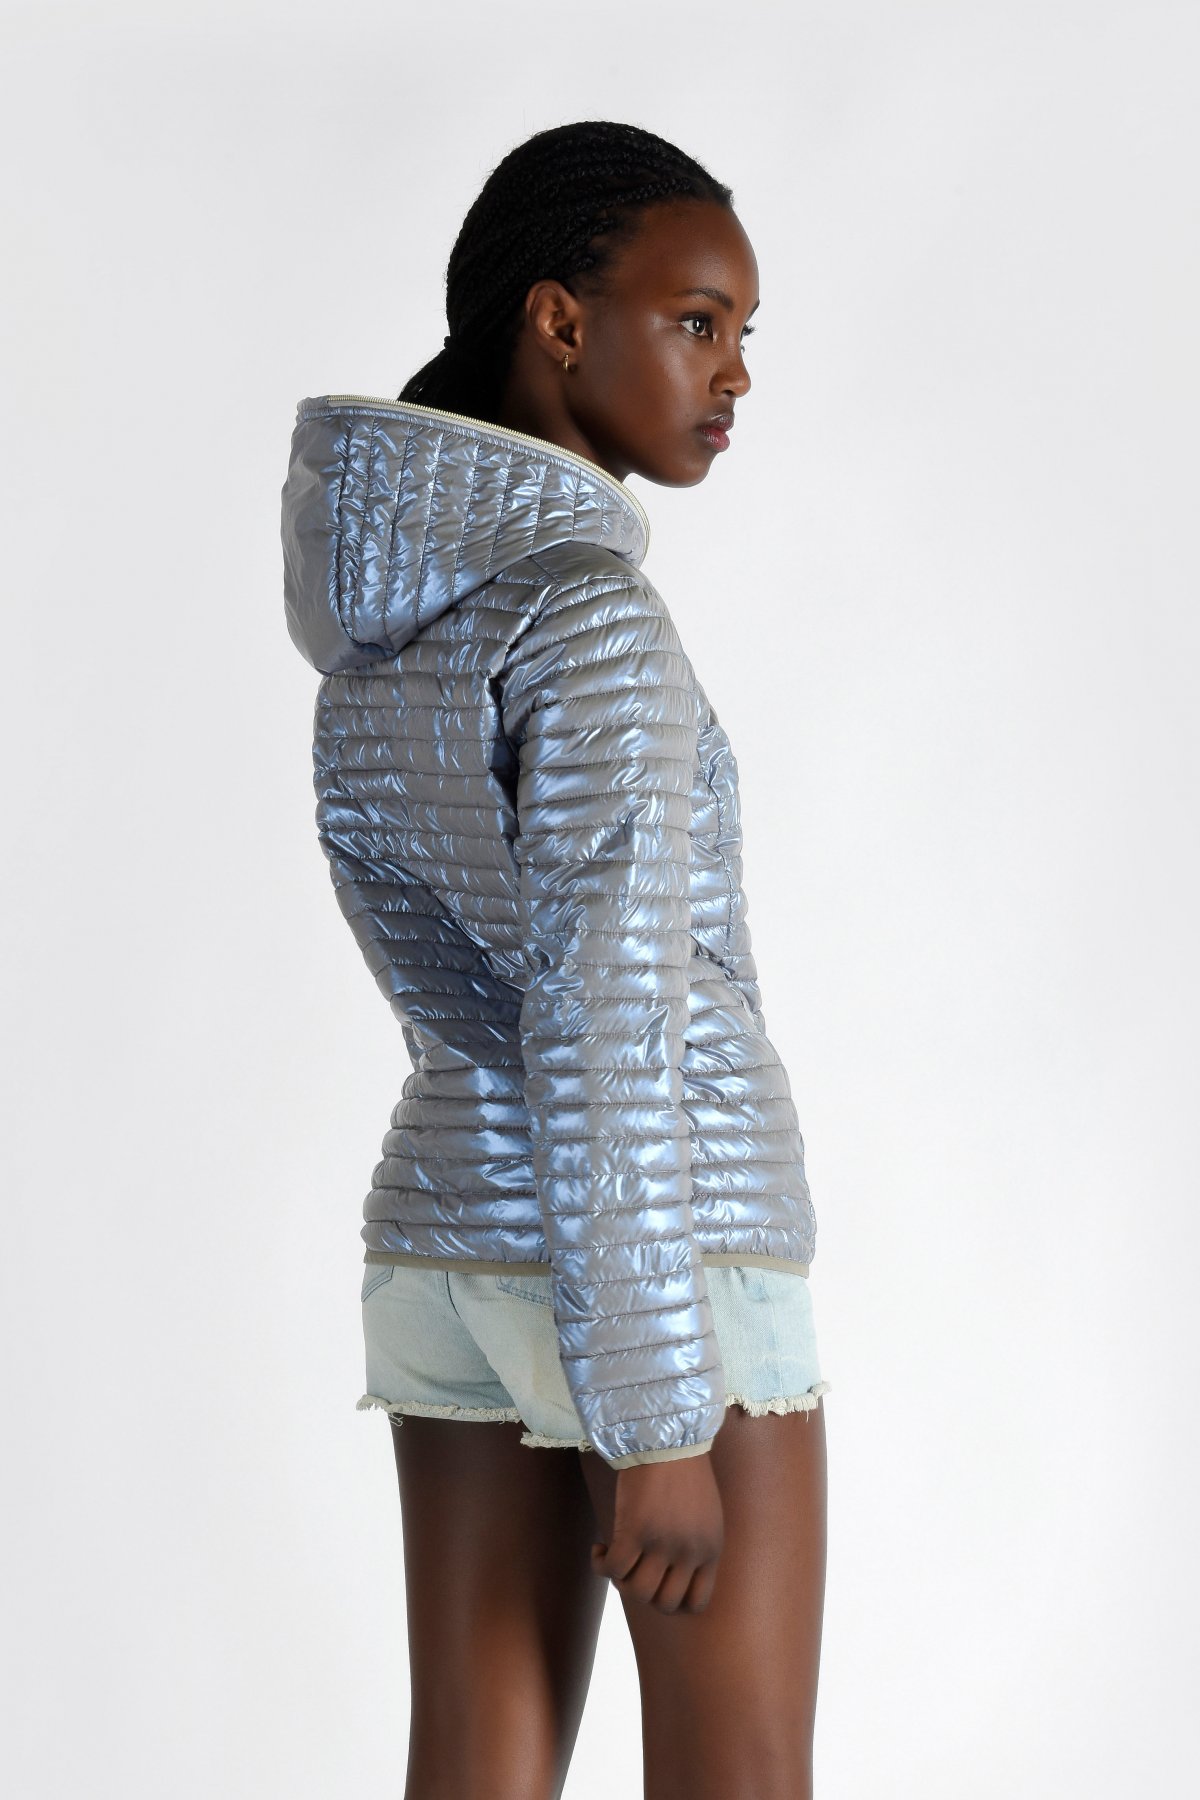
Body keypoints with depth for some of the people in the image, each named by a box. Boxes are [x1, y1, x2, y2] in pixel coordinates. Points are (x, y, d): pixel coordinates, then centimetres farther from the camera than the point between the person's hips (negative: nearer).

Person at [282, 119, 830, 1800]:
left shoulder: (388, 583, 7)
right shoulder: (591, 616, -20)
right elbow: (593, 1029, -24)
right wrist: (660, 1424, -23)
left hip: (451, 1232, 8)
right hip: (662, 1265, -8)